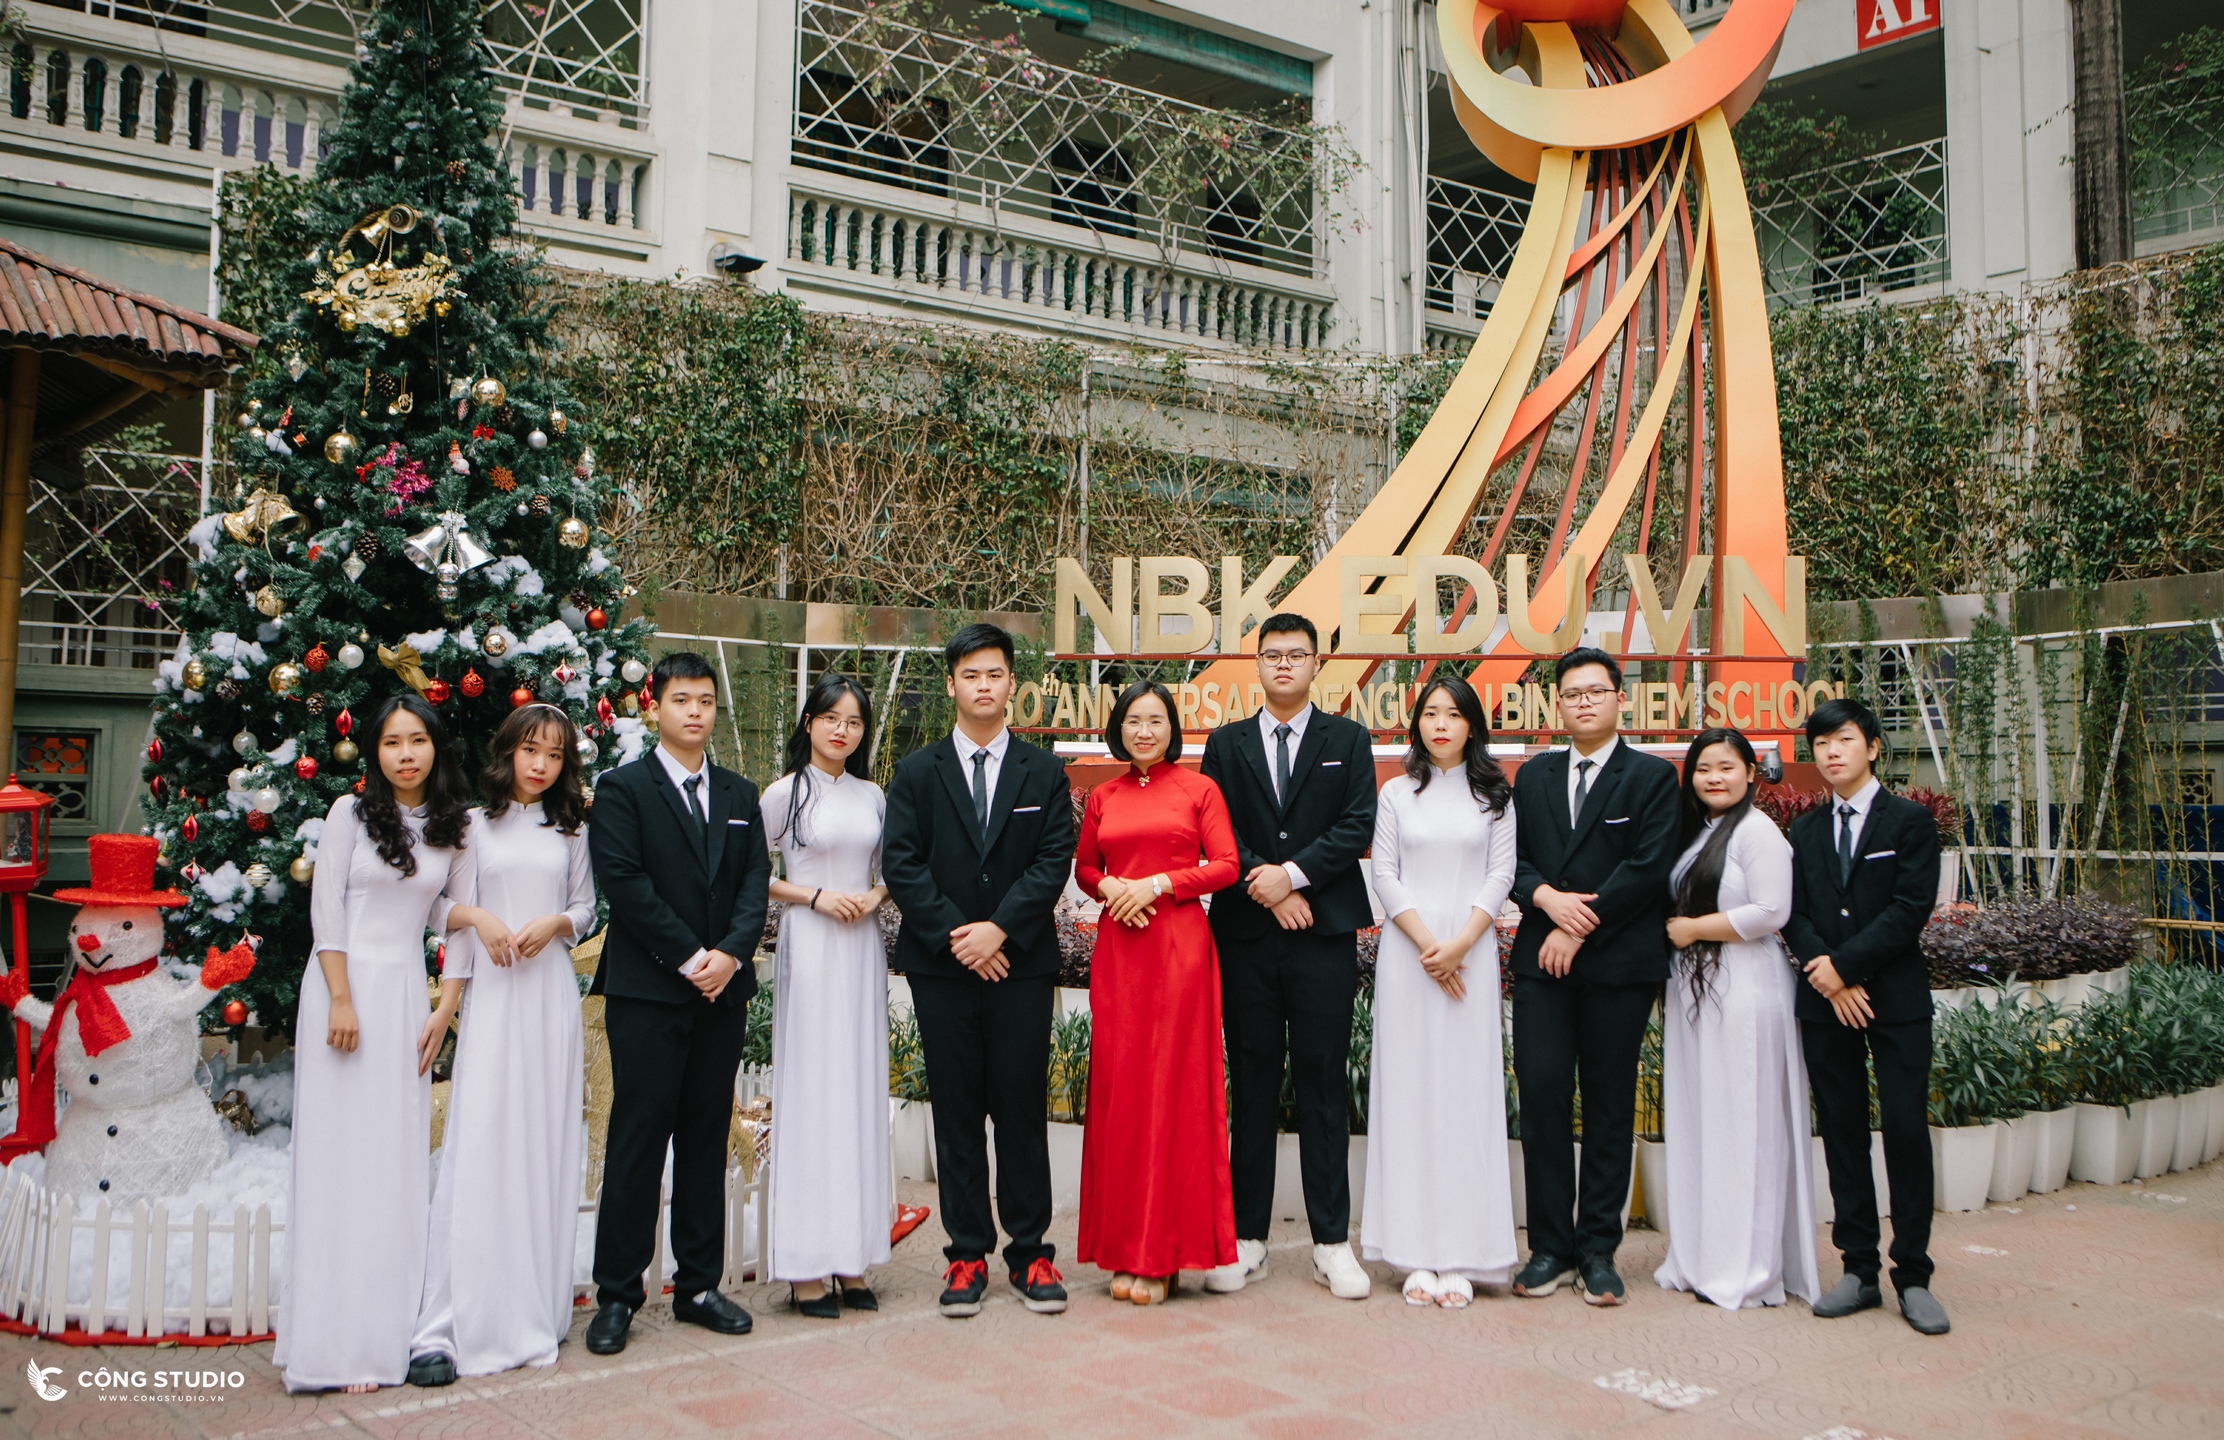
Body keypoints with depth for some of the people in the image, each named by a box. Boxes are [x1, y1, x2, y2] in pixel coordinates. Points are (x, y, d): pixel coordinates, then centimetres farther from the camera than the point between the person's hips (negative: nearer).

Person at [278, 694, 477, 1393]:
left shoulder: (454, 826, 8)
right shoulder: (351, 812, 1)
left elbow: (461, 919, 7)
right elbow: (326, 906, -3)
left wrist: (445, 1007, 0)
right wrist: (341, 1000, -10)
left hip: (407, 988, 3)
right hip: (344, 982, -2)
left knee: (397, 1156, 2)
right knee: (339, 1148, -2)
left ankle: (387, 1327, 8)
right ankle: (335, 1340, 2)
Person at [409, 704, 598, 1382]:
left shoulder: (571, 829, 12)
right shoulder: (476, 824, 7)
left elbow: (587, 908, 14)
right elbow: (444, 906, 7)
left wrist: (555, 923, -6)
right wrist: (477, 917, -12)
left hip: (551, 991, 2)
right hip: (491, 991, -2)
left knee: (545, 1144, 3)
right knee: (476, 1145, -9)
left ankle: (536, 1309, 13)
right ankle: (446, 1327, -8)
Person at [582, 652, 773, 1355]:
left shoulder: (740, 794, 15)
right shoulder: (622, 788, 0)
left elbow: (755, 882, 7)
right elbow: (624, 882, -10)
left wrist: (730, 953, -10)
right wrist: (690, 957, -13)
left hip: (723, 989, 5)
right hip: (647, 989, -5)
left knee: (708, 1138, 9)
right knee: (638, 1138, -2)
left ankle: (699, 1284, 17)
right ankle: (617, 1293, 7)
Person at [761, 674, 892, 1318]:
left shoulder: (872, 796, 12)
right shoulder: (786, 792, -1)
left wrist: (873, 896, 0)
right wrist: (814, 895, -10)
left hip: (862, 948, 5)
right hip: (808, 948, -4)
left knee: (860, 1090, 4)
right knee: (808, 1090, -4)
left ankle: (851, 1257, 11)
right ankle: (805, 1266, 1)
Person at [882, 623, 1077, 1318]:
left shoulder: (1044, 772, 8)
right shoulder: (917, 773, 8)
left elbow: (1054, 861, -1)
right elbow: (900, 863, 0)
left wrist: (1000, 929, -13)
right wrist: (953, 936, -10)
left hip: (1021, 965, 0)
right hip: (941, 967, 1)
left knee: (1022, 1109, 2)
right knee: (956, 1112, 5)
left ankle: (1030, 1251, 12)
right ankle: (967, 1254, 14)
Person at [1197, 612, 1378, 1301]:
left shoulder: (1349, 740, 9)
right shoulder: (1226, 743, 12)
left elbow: (1357, 826, -2)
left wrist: (1293, 874, -12)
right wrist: (1266, 886, -9)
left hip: (1324, 934, -1)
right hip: (1245, 935, 1)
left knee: (1324, 1088, 1)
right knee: (1251, 1086, 5)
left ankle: (1332, 1242, 8)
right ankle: (1246, 1237, 13)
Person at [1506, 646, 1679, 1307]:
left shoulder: (1652, 776, 3)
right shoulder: (1533, 777, 16)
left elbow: (1649, 868, -7)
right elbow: (1514, 857, 12)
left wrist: (1580, 929, -10)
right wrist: (1546, 897, -9)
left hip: (1618, 962, -3)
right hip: (1541, 961, 3)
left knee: (1609, 1105, 4)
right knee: (1541, 1096, -3)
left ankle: (1598, 1250, 13)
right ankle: (1551, 1247, 7)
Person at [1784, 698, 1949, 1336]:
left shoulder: (1910, 821, 1)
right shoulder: (1805, 830, 13)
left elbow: (1911, 908, -8)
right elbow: (1794, 914, 6)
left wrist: (1844, 964, -13)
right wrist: (1827, 977, -9)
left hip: (1896, 998, -3)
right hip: (1825, 999, 4)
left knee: (1906, 1131, -5)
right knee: (1843, 1133, 5)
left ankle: (1913, 1276, 4)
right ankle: (1859, 1270, 12)